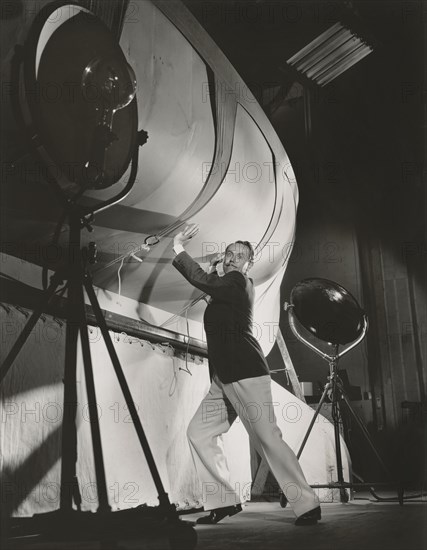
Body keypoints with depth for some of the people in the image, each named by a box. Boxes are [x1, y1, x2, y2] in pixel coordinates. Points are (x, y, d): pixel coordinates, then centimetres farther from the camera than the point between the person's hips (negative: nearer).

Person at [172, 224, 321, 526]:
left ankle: (307, 505, -3)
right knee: (199, 432, 6)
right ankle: (225, 501, 9)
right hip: (225, 377, 10)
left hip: (245, 373, -10)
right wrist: (213, 267, 23)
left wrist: (178, 249, -15)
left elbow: (205, 283, -22)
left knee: (267, 438, -11)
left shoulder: (239, 281, -5)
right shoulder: (228, 287, 22)